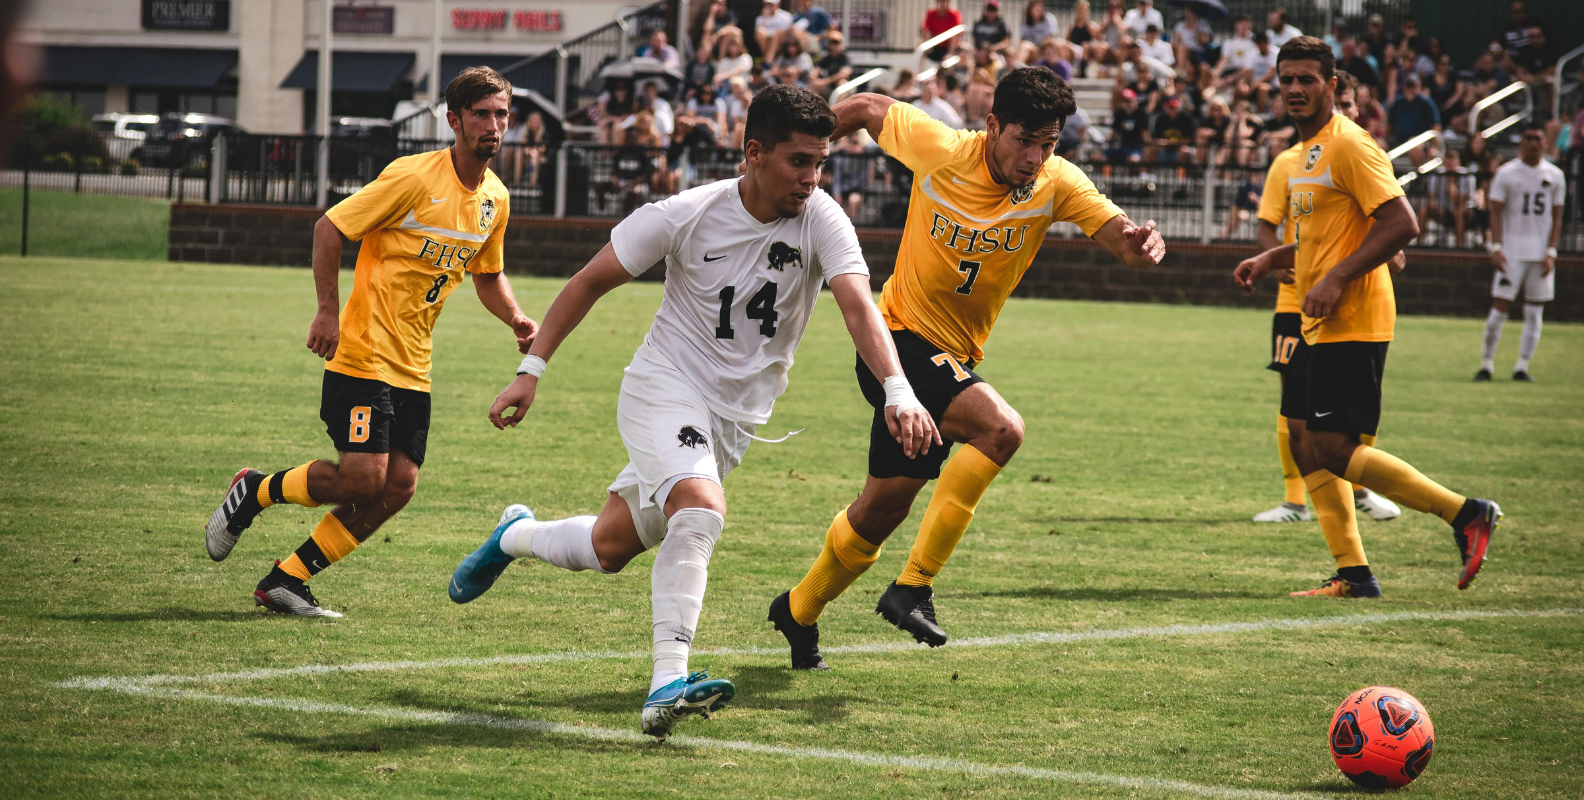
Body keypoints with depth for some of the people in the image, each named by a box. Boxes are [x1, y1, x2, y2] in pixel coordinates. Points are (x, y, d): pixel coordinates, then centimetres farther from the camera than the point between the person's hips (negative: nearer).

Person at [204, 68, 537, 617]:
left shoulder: (495, 200, 8)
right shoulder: (413, 177, -14)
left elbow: (487, 274, 24)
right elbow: (330, 228, -10)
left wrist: (515, 318, 4)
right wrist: (328, 310, -17)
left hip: (412, 367, 7)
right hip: (363, 352, -7)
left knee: (398, 487, -2)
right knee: (363, 477, -15)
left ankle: (286, 580, 9)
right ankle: (253, 492, 12)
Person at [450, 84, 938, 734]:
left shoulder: (822, 221, -13)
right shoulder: (686, 216, -15)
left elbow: (858, 305, -26)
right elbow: (590, 282, -4)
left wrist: (898, 391, -43)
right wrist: (531, 369, -8)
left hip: (737, 417, 4)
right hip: (665, 385, -4)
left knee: (609, 548, 12)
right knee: (701, 509, -31)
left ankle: (517, 535, 44)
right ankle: (667, 685, -32)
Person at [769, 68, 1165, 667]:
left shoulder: (1056, 184, -9)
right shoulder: (938, 149, -17)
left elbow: (1118, 233, -20)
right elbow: (868, 109, -1)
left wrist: (1139, 242, -43)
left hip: (955, 358, 5)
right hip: (899, 340, -5)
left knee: (883, 510, 14)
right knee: (1000, 428, -29)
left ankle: (799, 612, 39)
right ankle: (913, 587, -24)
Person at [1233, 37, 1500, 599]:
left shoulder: (1348, 146, -13)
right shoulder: (1307, 151, 18)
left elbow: (1401, 223, -21)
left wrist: (1336, 280, -23)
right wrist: (1271, 259, 15)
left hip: (1352, 324, -10)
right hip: (1319, 326, 10)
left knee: (1334, 451, -12)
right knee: (1304, 440, 8)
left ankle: (1465, 513, -5)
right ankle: (1353, 574, 12)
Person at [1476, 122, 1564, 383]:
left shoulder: (1555, 176, 7)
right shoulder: (1506, 173, 0)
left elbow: (1556, 218, 8)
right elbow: (1496, 212, -1)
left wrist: (1551, 252, -2)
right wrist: (1496, 248, -12)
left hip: (1541, 253, 3)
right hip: (1512, 251, -3)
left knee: (1535, 312, 2)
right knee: (1499, 308, -7)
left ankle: (1522, 367, 7)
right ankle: (1486, 363, 2)